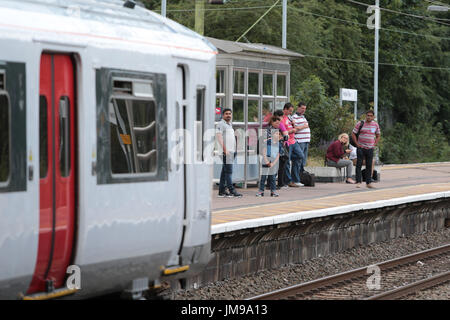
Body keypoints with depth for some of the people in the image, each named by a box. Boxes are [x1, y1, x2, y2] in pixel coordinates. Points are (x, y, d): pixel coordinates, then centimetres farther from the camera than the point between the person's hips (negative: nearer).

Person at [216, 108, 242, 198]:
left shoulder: (230, 124, 22)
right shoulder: (221, 124, -6)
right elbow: (219, 136, -16)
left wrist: (234, 150, 19)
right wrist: (224, 149, -23)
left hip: (231, 150, 9)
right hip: (226, 151, -9)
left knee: (225, 171, 9)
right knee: (228, 170, -11)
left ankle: (222, 191, 11)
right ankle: (231, 190, -13)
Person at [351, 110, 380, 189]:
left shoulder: (376, 125, 7)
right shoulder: (360, 123, -3)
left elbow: (378, 135, 20)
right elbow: (353, 133, 2)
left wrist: (374, 144, 8)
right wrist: (357, 143, -5)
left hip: (370, 149, 3)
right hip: (361, 148, -3)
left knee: (369, 166, 3)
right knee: (359, 165, -5)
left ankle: (368, 182, 9)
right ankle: (358, 182, -2)